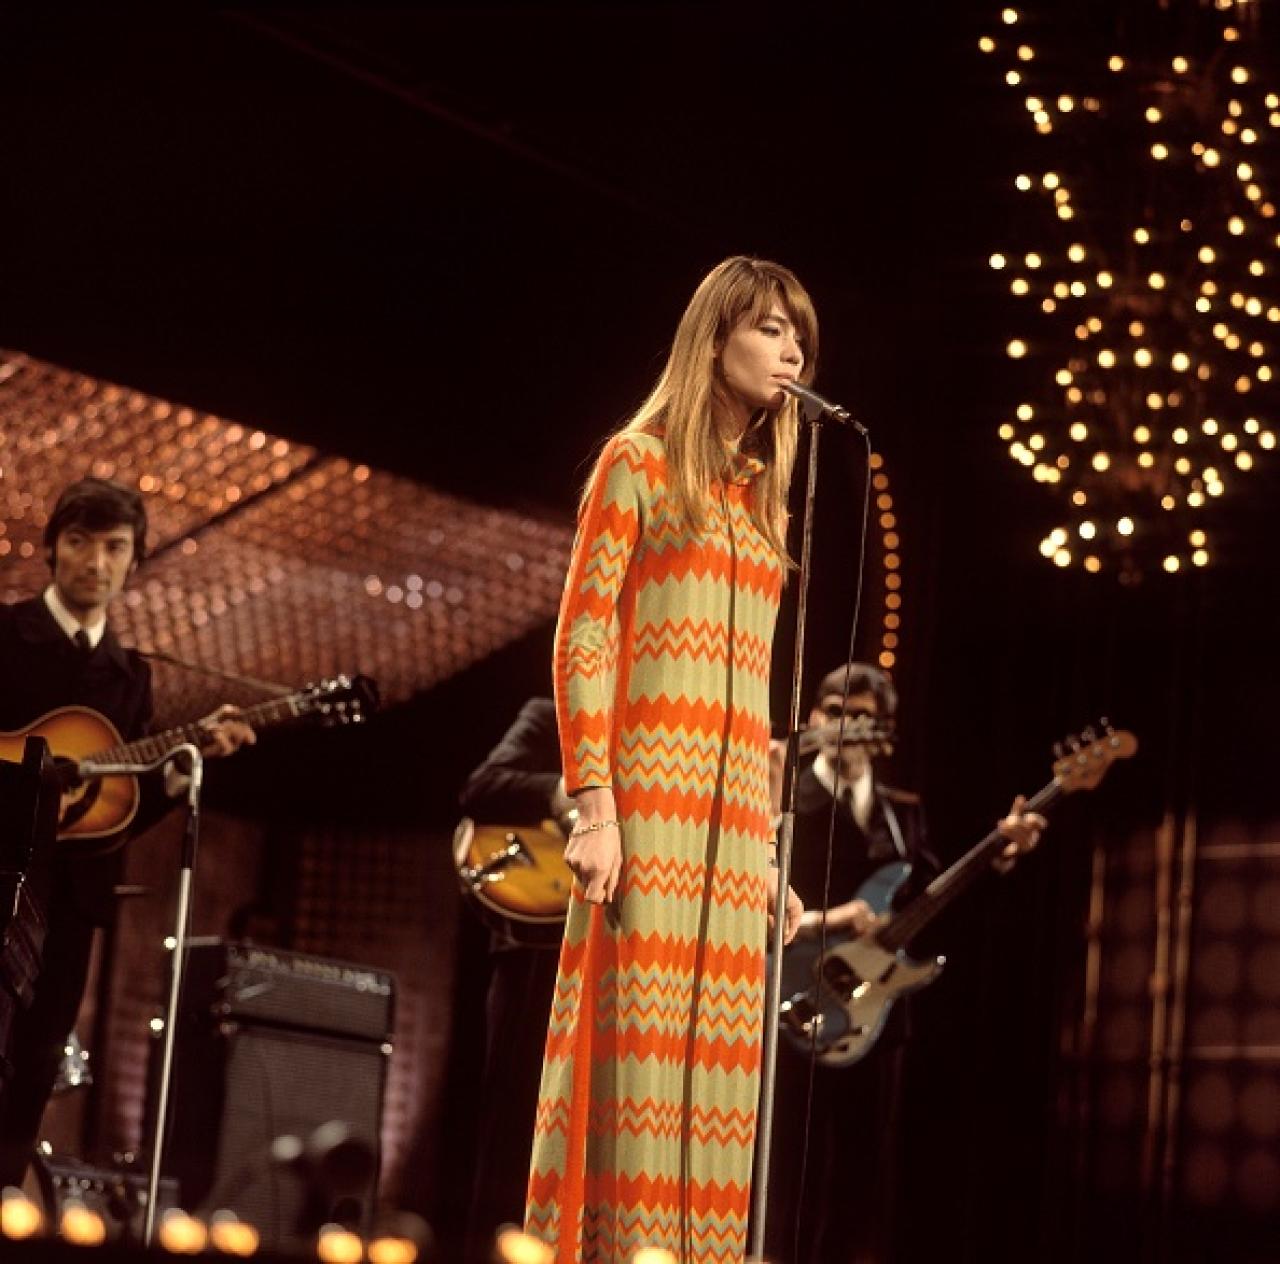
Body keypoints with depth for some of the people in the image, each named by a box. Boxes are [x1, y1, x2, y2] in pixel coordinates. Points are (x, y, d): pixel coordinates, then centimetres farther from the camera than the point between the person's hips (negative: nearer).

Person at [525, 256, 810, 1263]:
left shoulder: (760, 500, 21)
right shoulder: (642, 462, 2)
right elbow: (583, 636, -6)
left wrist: (769, 847, 14)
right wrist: (593, 803, -16)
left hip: (736, 811, 7)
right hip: (652, 796, -7)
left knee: (715, 1069, 2)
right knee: (636, 1048, -11)